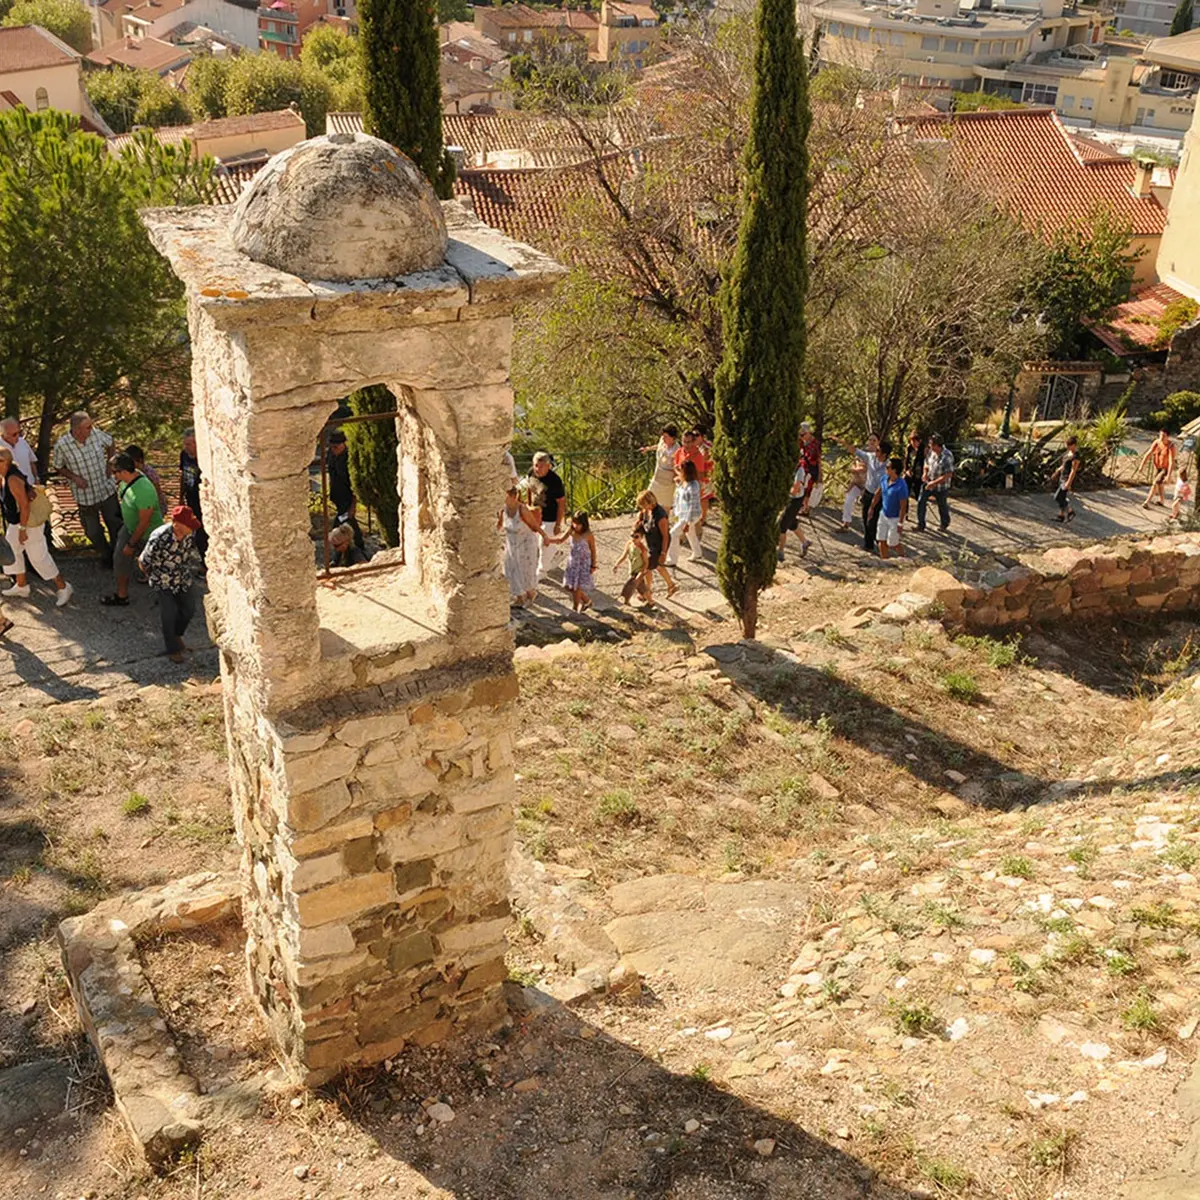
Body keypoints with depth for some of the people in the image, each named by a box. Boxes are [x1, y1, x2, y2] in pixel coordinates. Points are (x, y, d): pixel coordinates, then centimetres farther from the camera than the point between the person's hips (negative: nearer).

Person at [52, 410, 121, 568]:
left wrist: (109, 464, -2)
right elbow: (58, 467, -3)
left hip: (107, 490, 2)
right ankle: (106, 557, 39)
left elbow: (109, 443, 9)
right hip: (85, 496, -2)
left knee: (116, 525, 15)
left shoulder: (96, 434, -15)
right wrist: (74, 477, -18)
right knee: (93, 532, 14)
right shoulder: (62, 445, -21)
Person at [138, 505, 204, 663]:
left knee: (189, 610, 15)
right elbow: (143, 563, -19)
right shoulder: (159, 538, -35)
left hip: (185, 577, 5)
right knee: (169, 615, 5)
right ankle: (173, 648, 30)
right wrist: (152, 577, -2)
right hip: (164, 581, -5)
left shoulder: (190, 532, -19)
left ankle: (177, 635, 47)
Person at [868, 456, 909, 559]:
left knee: (892, 544, 7)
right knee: (881, 541, 12)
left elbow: (903, 507, -23)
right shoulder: (885, 480, -6)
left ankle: (901, 557, 35)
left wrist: (900, 524, -20)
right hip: (883, 515, 7)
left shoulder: (901, 486, -28)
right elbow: (878, 494, 11)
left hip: (895, 518, -7)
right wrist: (872, 508, 18)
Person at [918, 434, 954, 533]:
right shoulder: (931, 452, -6)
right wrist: (925, 472, -6)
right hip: (928, 482, 5)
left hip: (941, 486, -5)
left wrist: (934, 483, -26)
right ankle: (921, 525, 11)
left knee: (942, 506, 14)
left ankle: (945, 525, 39)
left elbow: (949, 474, -26)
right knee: (921, 502, -2)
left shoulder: (947, 456, -27)